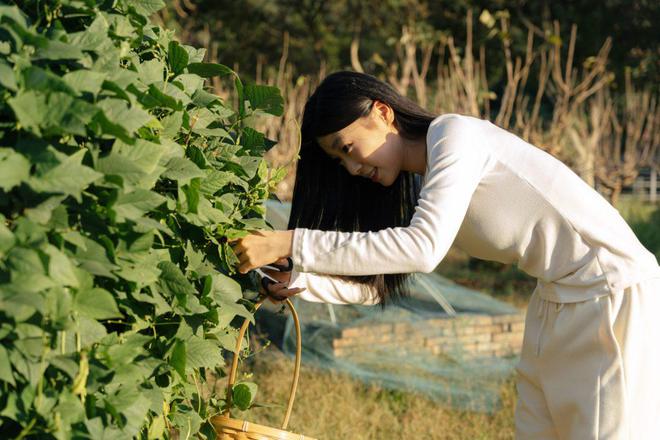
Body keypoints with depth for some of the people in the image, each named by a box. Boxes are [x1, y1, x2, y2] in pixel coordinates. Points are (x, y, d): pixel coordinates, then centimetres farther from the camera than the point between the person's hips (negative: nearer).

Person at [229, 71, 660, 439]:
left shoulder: (455, 133, -17)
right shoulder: (417, 187, 10)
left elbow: (422, 248, -29)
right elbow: (380, 282, 11)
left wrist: (291, 244, -29)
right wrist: (298, 281, -5)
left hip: (614, 291, -9)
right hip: (560, 302, 9)